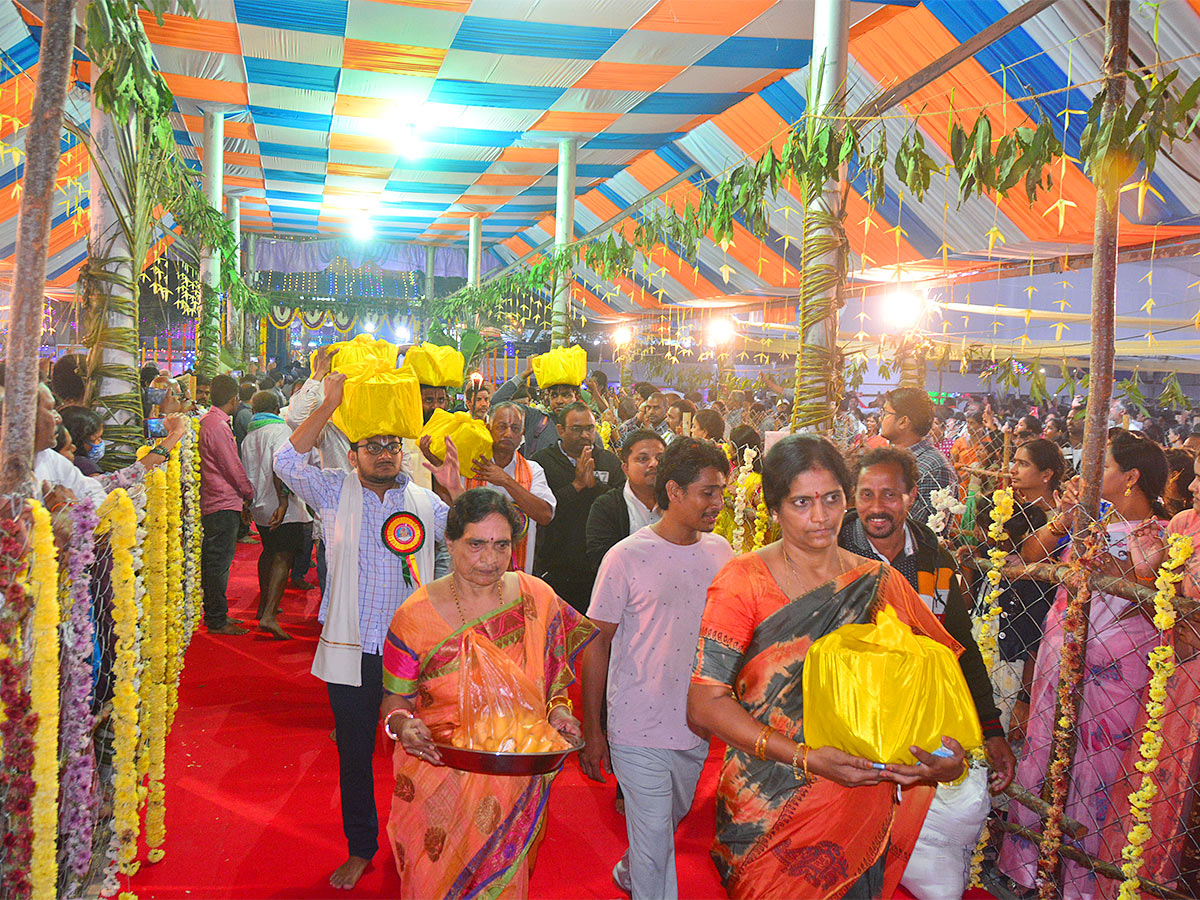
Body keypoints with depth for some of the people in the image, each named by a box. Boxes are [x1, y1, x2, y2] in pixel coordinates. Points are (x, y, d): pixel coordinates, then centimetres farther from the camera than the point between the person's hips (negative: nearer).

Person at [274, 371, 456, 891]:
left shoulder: (424, 502, 8)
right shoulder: (336, 492, 3)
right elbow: (288, 462, -13)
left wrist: (457, 490, -13)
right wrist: (329, 404, -16)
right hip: (352, 650, -1)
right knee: (354, 754, 12)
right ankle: (360, 849, 31)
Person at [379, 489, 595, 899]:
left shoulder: (537, 598, -4)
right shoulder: (415, 616, -10)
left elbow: (551, 675, 9)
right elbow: (395, 699, -1)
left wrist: (557, 709, -10)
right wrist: (401, 725, -22)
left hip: (515, 783, 2)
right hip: (440, 782, -1)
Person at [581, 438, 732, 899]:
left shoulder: (720, 550, 0)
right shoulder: (627, 557, -14)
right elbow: (596, 642, -8)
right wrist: (591, 731, -7)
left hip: (699, 726, 6)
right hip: (639, 732, -5)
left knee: (673, 817, 25)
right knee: (655, 844, 2)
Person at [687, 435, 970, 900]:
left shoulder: (881, 584, 2)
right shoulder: (744, 582, -10)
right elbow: (705, 704, -15)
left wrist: (950, 754, -19)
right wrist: (805, 757, -24)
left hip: (862, 804, 3)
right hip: (771, 807, -3)